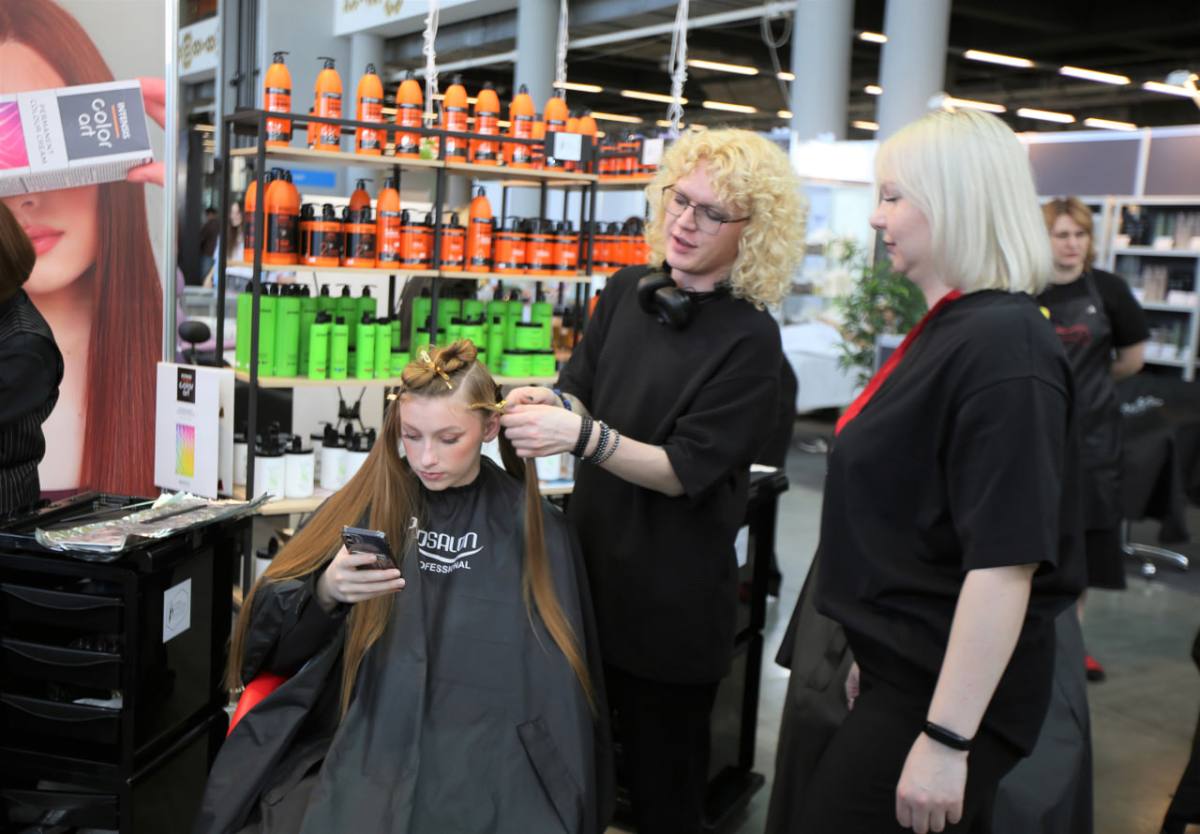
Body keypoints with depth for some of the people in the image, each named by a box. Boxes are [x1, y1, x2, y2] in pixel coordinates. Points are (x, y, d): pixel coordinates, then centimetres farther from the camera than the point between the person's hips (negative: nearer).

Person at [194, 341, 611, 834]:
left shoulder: (534, 531, 6)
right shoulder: (368, 504, 8)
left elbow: (553, 694, 11)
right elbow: (270, 636, 4)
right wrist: (326, 592, -16)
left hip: (485, 764, 1)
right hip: (363, 743, 0)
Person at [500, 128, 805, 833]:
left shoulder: (750, 340, -15)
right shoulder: (628, 293, 2)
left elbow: (685, 471, -19)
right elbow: (583, 390, 10)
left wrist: (582, 436, -30)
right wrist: (551, 403, -12)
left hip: (672, 592, -5)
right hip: (595, 554, 5)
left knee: (662, 772, 11)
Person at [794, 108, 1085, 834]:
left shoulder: (1002, 347, -20)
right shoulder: (950, 330, 11)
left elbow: (1005, 561, -25)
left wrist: (945, 739, -24)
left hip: (951, 687, -9)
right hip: (909, 668, 9)